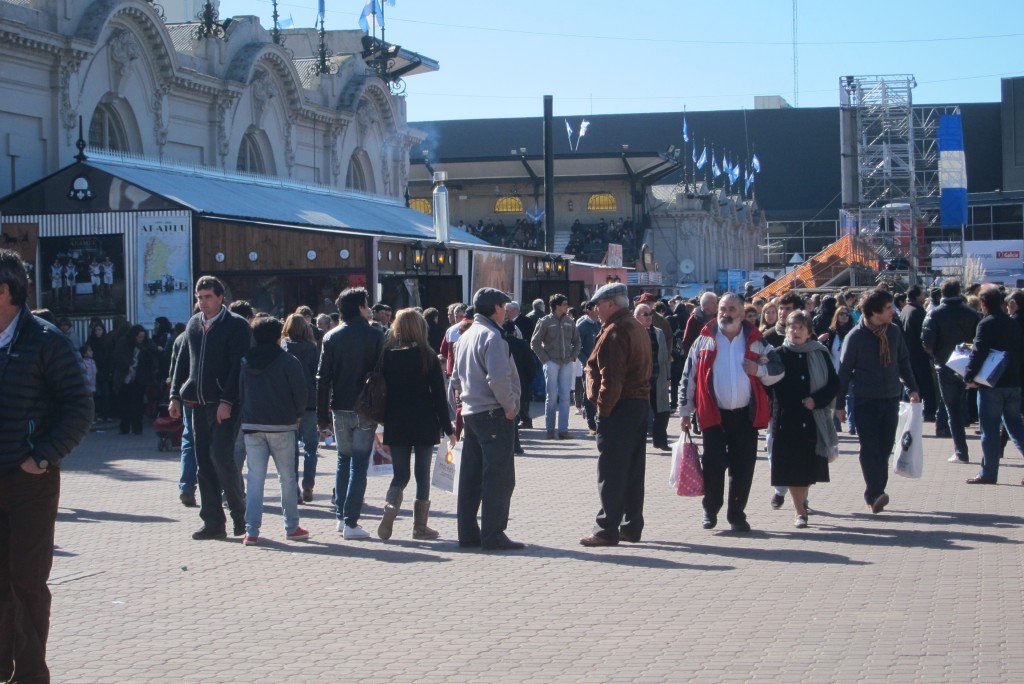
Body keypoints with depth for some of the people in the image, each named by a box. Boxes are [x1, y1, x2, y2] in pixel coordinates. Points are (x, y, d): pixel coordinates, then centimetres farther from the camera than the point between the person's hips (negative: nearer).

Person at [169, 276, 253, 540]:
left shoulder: (236, 325, -6)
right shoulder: (193, 324, 14)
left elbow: (238, 365, -12)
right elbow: (182, 362, 18)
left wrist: (227, 401, -18)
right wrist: (175, 396, 11)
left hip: (225, 404, -6)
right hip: (198, 404, 6)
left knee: (221, 456, -14)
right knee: (204, 463, 6)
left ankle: (240, 515, 3)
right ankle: (213, 523, 11)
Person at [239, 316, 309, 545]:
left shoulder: (245, 362, 3)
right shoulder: (288, 361, -8)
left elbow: (239, 393, 6)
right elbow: (301, 392, -8)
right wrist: (297, 415, 9)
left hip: (251, 425, 3)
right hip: (281, 426, -3)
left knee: (255, 477, 2)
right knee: (287, 477, 9)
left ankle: (251, 530, -6)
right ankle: (292, 527, 15)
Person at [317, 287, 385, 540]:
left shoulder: (331, 337, 4)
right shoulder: (375, 336, -5)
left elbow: (322, 378, 2)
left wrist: (322, 416, 5)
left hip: (339, 408, 3)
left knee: (343, 460, 18)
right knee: (359, 464, 0)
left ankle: (341, 516, 18)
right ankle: (351, 522, -4)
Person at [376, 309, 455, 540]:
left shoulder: (387, 355, 0)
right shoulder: (427, 356, -6)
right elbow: (439, 394, -6)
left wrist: (380, 425, 8)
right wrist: (447, 428, -1)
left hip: (396, 426, 2)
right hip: (424, 425, -2)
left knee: (400, 474, 11)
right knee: (423, 474, 8)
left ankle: (390, 510, -14)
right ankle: (420, 526, 8)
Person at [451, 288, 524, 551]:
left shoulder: (465, 336, 15)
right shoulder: (491, 336, -14)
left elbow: (457, 378, 21)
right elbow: (498, 378, -24)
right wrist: (510, 405, -13)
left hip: (470, 411, 9)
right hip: (494, 414, -9)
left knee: (471, 476, 11)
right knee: (499, 477, -5)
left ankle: (468, 532, 15)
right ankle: (493, 536, -6)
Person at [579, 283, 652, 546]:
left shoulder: (615, 331, -15)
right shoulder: (638, 327, 16)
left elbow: (611, 376, -23)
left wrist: (603, 407, -16)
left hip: (620, 406, -10)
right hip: (641, 403, 10)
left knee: (611, 472, -7)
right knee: (633, 469, 13)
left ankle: (607, 529, -7)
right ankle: (632, 526, 18)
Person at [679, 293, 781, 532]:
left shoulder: (755, 341, 7)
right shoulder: (705, 340, 4)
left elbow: (777, 371, 10)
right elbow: (689, 377, 5)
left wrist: (760, 370, -12)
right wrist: (685, 411, 2)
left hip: (745, 414, 1)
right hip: (714, 414, -1)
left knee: (743, 467, 4)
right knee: (713, 465, 0)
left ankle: (737, 513, 16)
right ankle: (710, 510, 18)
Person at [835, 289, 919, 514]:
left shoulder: (894, 332, 4)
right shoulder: (856, 336, -9)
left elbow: (904, 361, 15)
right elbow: (844, 371, -4)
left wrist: (912, 388, 7)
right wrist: (839, 404, -3)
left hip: (891, 399, 4)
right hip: (865, 401, -4)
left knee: (884, 448, 7)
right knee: (870, 448, -9)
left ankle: (875, 495, 14)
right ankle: (875, 494, -13)